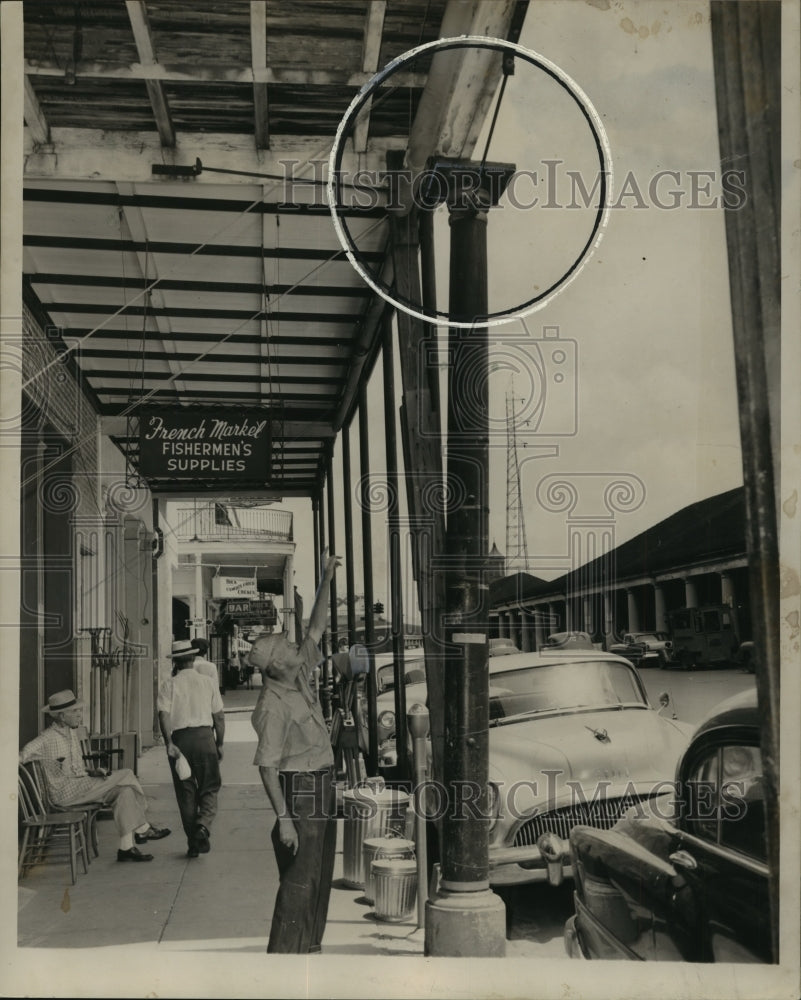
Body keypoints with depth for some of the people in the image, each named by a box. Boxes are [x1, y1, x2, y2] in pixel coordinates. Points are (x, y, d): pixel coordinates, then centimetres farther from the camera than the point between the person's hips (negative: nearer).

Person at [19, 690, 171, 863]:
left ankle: (126, 847, -11)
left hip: (81, 787, 9)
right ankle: (143, 828, -5)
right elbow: (21, 756, -21)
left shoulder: (72, 732, 14)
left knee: (124, 791, -12)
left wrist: (90, 773, 4)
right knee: (126, 775, -16)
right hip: (65, 793, -8)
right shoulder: (48, 738, -12)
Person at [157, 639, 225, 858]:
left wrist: (169, 743, -14)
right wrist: (219, 744, 14)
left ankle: (192, 843, 13)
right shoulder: (208, 682, 8)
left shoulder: (169, 685, 4)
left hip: (180, 738, 0)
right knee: (209, 789, 8)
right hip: (205, 736, 0)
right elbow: (219, 717, 7)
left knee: (186, 792, 9)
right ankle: (203, 826, -18)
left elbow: (163, 715, -10)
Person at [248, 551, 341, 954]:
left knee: (319, 874, 16)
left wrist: (327, 580, 9)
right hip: (299, 789, -9)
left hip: (322, 786, 9)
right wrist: (283, 819, -24)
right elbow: (266, 767, -21)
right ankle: (283, 952, 3)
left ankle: (307, 946, 27)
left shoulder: (300, 675, 4)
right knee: (299, 878, -5)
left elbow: (316, 629, 14)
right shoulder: (273, 707, -20)